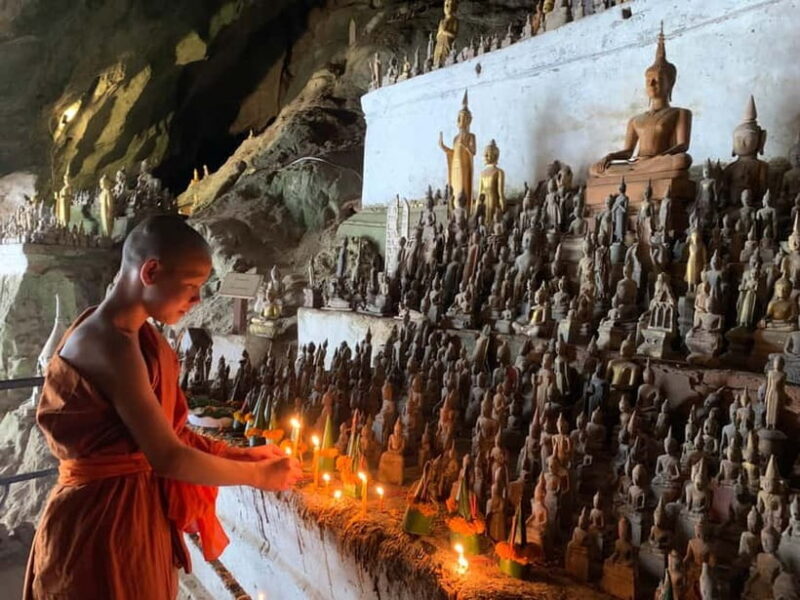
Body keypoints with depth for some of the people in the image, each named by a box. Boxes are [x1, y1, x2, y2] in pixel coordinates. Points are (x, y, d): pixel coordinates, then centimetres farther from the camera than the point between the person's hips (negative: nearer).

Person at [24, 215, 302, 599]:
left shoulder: (139, 335, 5)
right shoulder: (109, 344, -25)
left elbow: (168, 432, 5)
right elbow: (167, 457, -25)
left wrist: (241, 455, -1)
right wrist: (257, 474, -14)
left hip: (141, 513, 9)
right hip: (103, 522, -9)